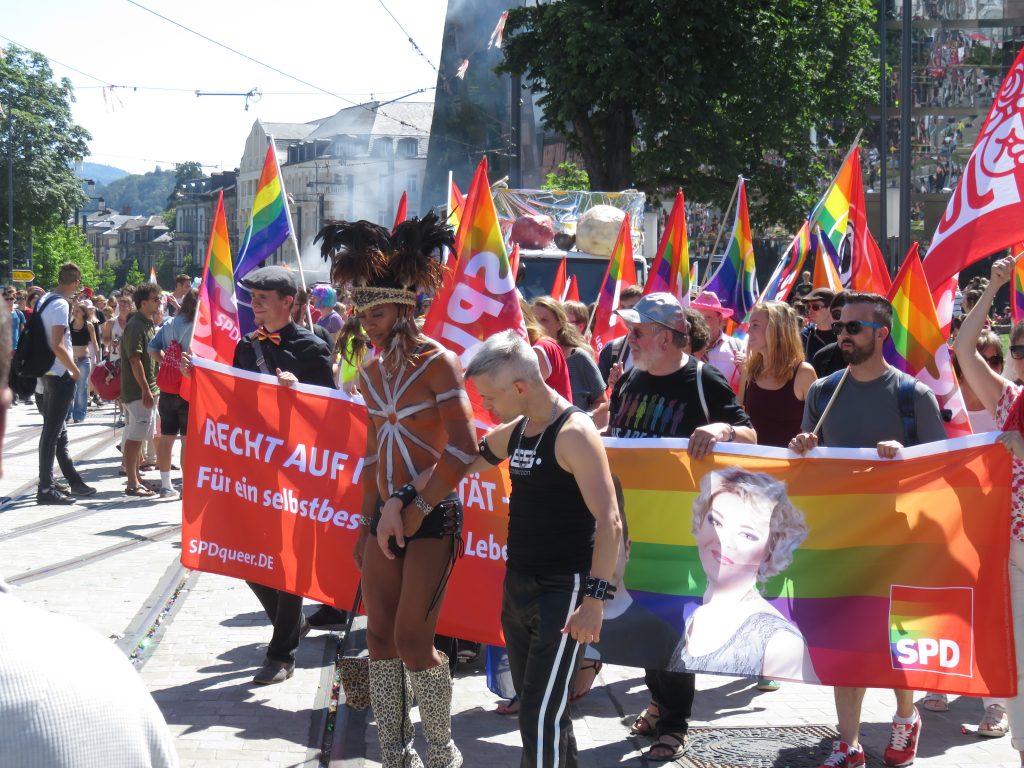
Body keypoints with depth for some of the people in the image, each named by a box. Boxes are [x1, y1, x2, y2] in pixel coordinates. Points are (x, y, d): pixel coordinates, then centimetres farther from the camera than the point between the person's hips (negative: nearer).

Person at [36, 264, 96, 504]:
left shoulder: (43, 300, 10)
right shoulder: (60, 305, -17)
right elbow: (58, 346, -24)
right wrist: (75, 369, -11)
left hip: (47, 374, 10)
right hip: (60, 375, -10)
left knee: (59, 431, 14)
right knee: (53, 432, -6)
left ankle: (73, 480, 24)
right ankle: (45, 489, -4)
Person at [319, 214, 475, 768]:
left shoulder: (438, 362, -11)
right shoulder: (371, 372, 10)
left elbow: (464, 448, -19)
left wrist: (414, 508, -17)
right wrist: (367, 523, 15)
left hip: (433, 516, -7)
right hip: (387, 515, 7)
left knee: (411, 637, -8)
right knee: (379, 635, 6)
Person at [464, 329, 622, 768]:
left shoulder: (574, 433, -17)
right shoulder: (515, 431, 8)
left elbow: (609, 522, -22)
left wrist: (595, 598, -26)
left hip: (562, 591, -9)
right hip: (517, 584, 9)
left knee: (540, 714, -10)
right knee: (534, 700, 17)